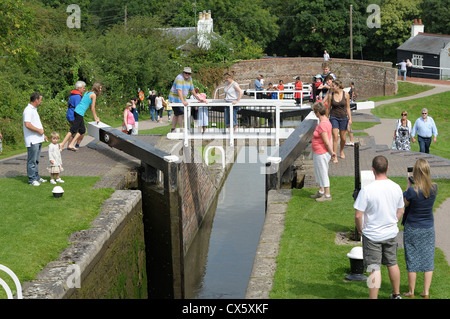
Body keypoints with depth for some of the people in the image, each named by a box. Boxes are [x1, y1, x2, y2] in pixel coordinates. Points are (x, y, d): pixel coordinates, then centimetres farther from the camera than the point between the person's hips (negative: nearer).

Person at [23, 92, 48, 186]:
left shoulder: (34, 109, 17)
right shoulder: (28, 110, -16)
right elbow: (27, 125, -26)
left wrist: (43, 135, 22)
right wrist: (39, 130, -17)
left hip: (38, 139, 10)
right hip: (32, 140, -10)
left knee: (36, 160, 16)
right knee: (32, 161, -4)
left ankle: (36, 177, 25)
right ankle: (32, 179, 1)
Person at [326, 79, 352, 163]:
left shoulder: (345, 94, -5)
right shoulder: (331, 95, -4)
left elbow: (348, 107, 1)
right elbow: (328, 108, 5)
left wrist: (350, 118, -4)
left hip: (343, 117, 1)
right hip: (334, 117, -1)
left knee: (343, 138, 9)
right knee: (335, 137, -10)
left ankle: (341, 151, 38)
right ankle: (335, 157, -5)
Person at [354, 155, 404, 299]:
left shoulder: (366, 190, -21)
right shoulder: (396, 188, -5)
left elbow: (358, 215, -19)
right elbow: (400, 212, 7)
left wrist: (360, 229, -1)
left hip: (372, 235, -5)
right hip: (391, 233, 5)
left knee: (375, 269, 1)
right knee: (392, 263, 21)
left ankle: (373, 297, 6)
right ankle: (396, 294, 36)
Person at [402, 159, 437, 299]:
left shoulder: (412, 191, -24)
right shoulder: (434, 188, -9)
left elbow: (405, 203, -5)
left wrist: (409, 183, -5)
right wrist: (413, 184, 5)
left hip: (412, 229, -4)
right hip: (428, 228, 4)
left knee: (412, 261, 7)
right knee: (428, 260, 11)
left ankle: (411, 292, 17)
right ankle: (426, 292, 15)